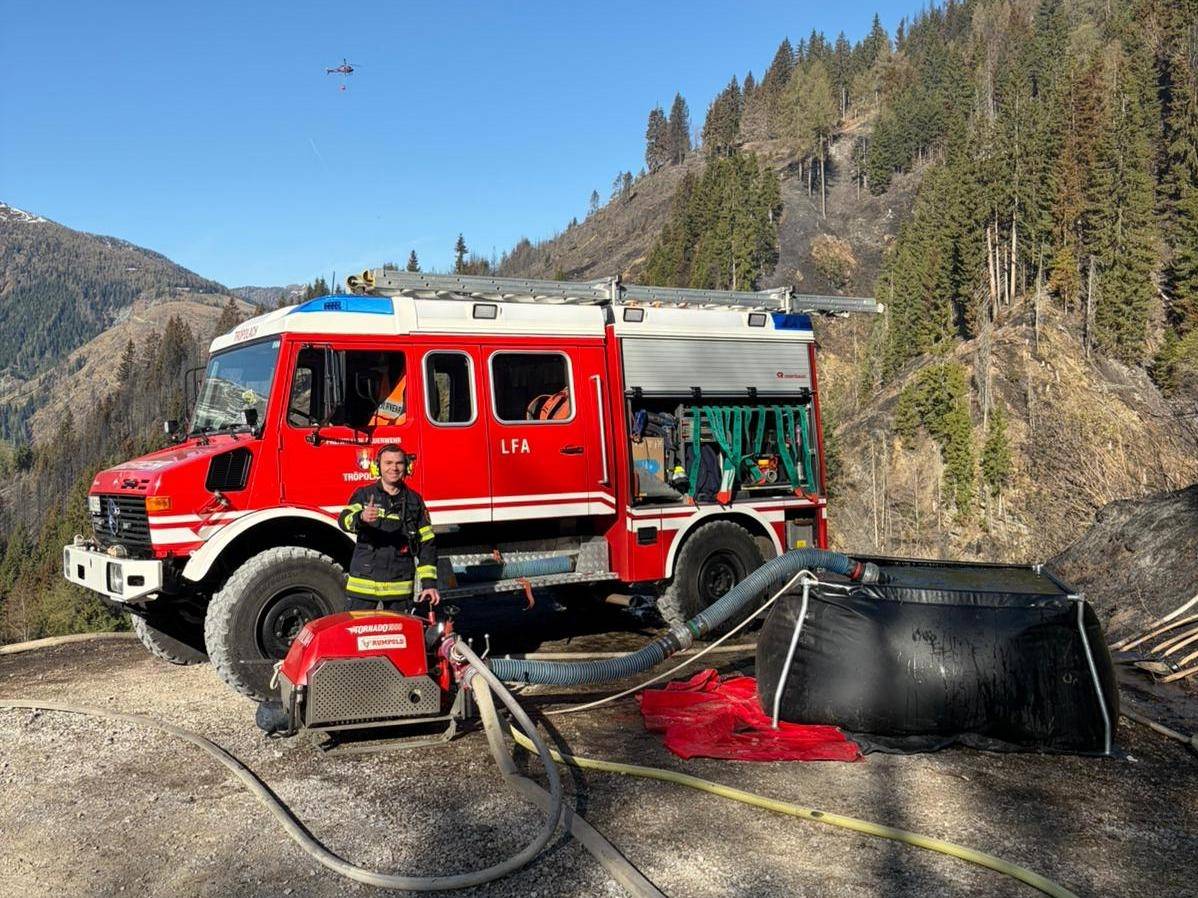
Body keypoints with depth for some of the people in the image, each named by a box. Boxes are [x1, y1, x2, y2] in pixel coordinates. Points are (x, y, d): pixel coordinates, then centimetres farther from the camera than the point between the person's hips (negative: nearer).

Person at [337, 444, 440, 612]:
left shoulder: (414, 500, 9)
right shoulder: (364, 494, 3)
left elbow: (427, 543, 8)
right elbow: (344, 519, -15)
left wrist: (429, 582, 0)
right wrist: (361, 518, -39)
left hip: (401, 587, 2)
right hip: (364, 583, -2)